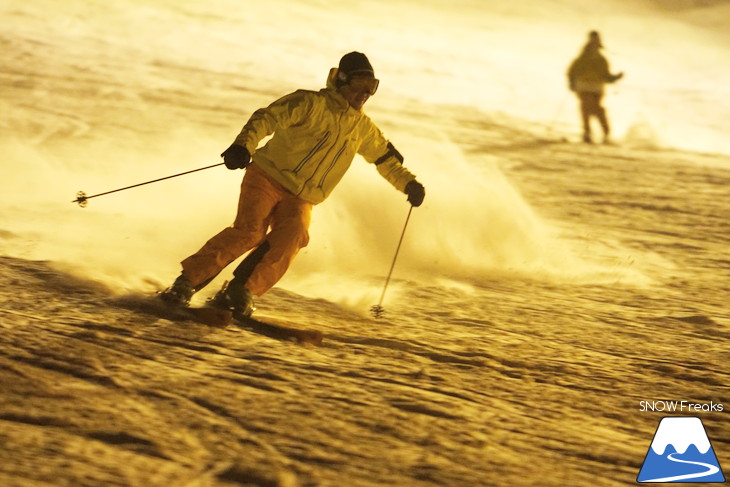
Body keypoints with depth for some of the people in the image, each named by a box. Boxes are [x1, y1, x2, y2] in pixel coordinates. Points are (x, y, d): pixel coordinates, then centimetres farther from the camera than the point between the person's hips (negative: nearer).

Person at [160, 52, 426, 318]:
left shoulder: (363, 128, 13)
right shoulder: (312, 103, -6)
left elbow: (386, 158, 30)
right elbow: (266, 118, -17)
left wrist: (408, 183, 18)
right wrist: (244, 145, -35)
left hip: (300, 198, 4)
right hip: (269, 177, -4)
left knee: (292, 236, -27)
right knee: (250, 231, -25)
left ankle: (239, 293, -26)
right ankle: (186, 282, -18)